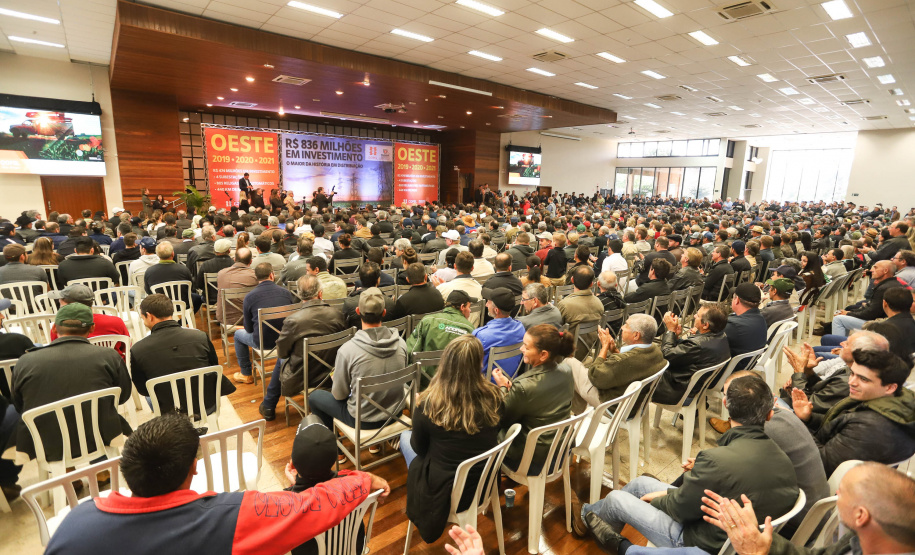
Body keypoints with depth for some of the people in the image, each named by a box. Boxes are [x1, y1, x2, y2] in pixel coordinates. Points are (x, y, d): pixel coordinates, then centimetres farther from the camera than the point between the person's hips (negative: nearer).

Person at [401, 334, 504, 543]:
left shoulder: (428, 403, -24)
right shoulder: (494, 397, -15)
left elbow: (420, 448, -5)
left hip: (443, 493, -3)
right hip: (485, 486, 4)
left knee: (405, 437, 21)